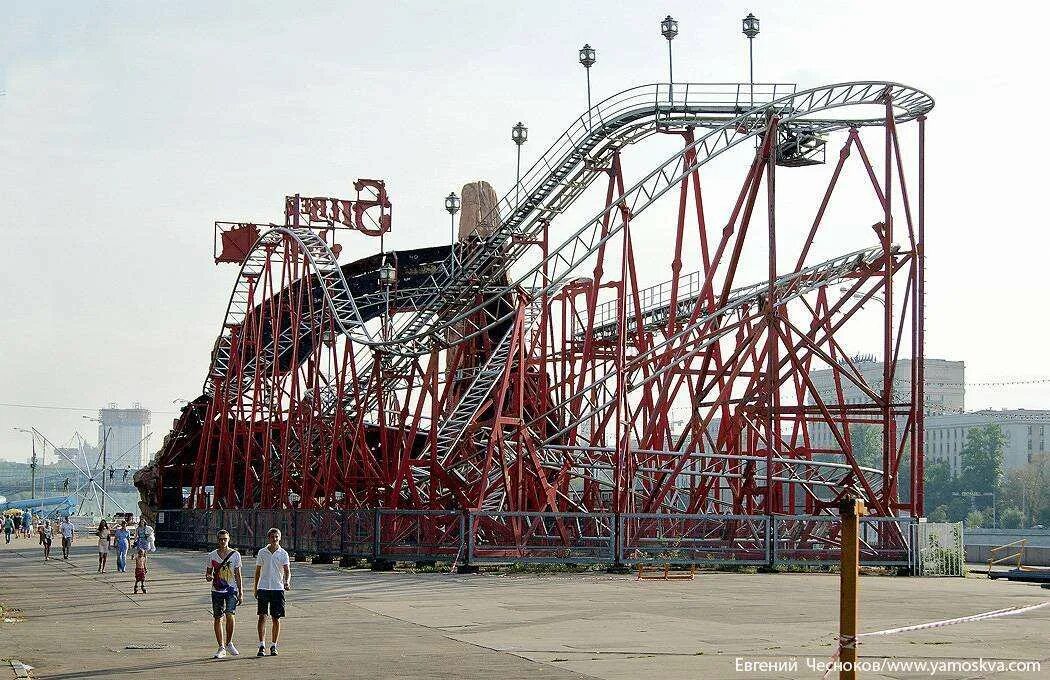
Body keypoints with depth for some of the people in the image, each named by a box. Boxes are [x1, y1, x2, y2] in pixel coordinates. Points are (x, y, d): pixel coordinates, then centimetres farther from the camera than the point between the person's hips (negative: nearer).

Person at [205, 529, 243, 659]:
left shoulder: (235, 554, 1)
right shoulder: (212, 555, 4)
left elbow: (238, 575, 3)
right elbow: (208, 572, 13)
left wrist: (240, 593, 1)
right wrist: (208, 577, -12)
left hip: (231, 589, -2)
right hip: (217, 590, 2)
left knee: (229, 615, -18)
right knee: (218, 618, 3)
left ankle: (229, 643, 1)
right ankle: (221, 648, 11)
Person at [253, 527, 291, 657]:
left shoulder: (283, 553, 2)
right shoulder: (262, 552, 5)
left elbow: (287, 571, -5)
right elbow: (258, 572, 12)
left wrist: (287, 582, -24)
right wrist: (255, 588, 11)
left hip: (278, 588, 0)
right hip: (263, 588, 0)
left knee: (276, 618, 3)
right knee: (262, 616, -8)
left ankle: (273, 646, 13)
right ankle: (261, 646, -7)